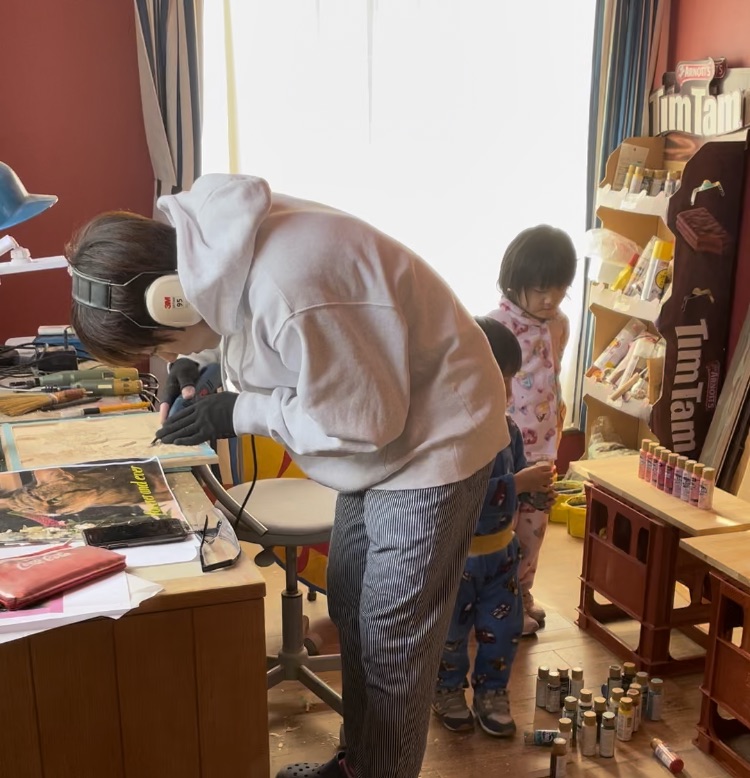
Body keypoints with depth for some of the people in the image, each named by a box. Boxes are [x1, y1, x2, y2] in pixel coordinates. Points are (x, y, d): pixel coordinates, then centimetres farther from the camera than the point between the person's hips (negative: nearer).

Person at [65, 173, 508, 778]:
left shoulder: (290, 295, -37)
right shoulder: (212, 239, -8)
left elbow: (365, 420, -23)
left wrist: (240, 415, -17)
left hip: (432, 432, -9)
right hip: (378, 413, 9)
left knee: (392, 640, 2)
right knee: (350, 608, 18)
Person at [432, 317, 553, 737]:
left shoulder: (507, 427, -2)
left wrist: (536, 488, -10)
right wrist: (518, 483, -32)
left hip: (501, 549, 6)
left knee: (504, 626, 15)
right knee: (451, 631, 14)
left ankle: (493, 691, 35)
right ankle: (449, 690, 37)